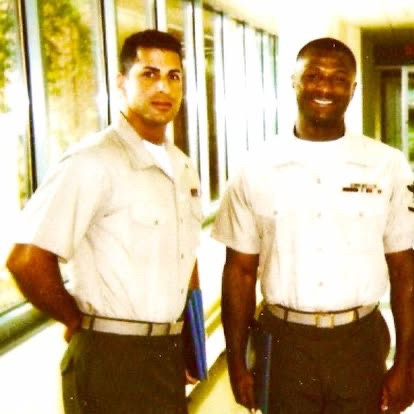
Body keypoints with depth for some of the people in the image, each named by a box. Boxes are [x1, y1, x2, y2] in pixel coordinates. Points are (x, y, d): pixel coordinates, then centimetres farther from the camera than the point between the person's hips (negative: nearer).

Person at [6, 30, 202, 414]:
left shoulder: (183, 168, 9)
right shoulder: (94, 161, -17)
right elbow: (26, 260, -24)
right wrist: (77, 322, -10)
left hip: (168, 355, 7)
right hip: (112, 360, -7)